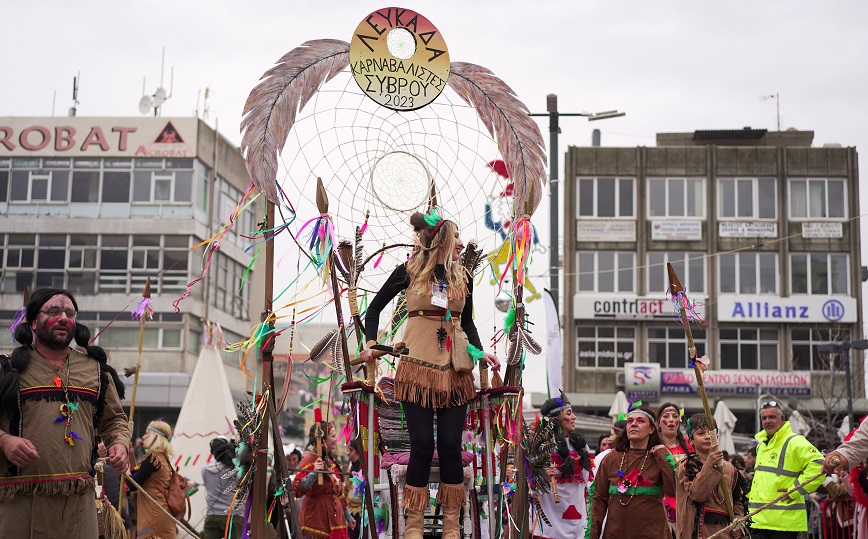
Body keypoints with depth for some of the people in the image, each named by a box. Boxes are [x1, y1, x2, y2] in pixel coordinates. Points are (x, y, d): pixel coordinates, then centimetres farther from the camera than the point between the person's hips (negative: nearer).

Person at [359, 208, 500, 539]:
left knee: (450, 444, 1)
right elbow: (375, 307, 10)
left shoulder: (463, 277, 9)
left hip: (454, 370, 3)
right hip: (417, 368, -3)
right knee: (422, 444, -4)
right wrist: (370, 343, -4)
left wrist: (480, 351, 2)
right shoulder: (410, 271, 0)